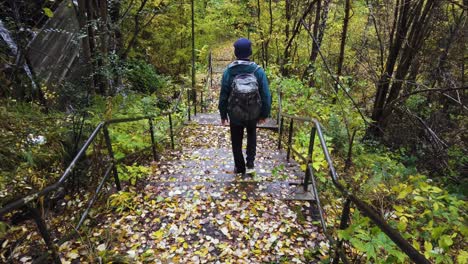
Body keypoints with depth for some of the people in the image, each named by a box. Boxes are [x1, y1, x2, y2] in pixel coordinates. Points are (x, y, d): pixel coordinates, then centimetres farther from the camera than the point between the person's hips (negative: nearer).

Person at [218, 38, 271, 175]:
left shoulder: (228, 71, -12)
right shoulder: (258, 71, -12)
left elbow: (223, 95, -6)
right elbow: (266, 95, -8)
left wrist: (223, 114, 5)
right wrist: (264, 114, 4)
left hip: (235, 114, 0)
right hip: (253, 114, 1)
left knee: (236, 141, 18)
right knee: (252, 135, 28)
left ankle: (239, 167, 30)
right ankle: (250, 163, 24)